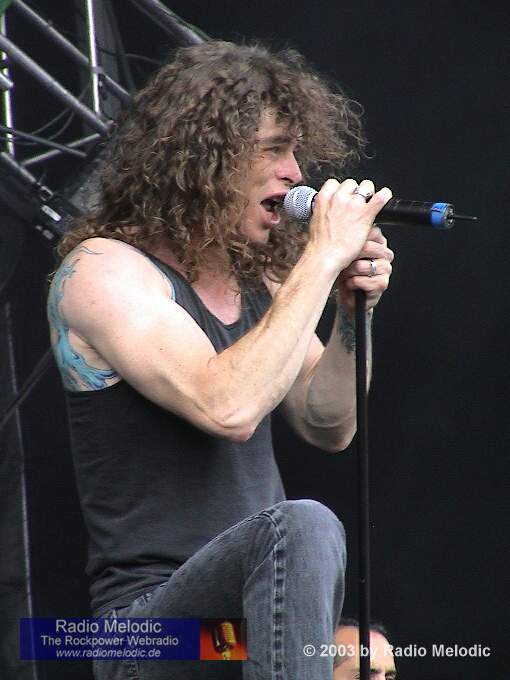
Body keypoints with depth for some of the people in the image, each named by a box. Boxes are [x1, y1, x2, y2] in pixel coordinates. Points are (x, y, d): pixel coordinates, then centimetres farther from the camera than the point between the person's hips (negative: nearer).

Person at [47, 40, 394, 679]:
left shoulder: (258, 278, 14)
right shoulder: (103, 270, -9)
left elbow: (328, 428, 15)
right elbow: (228, 408, -23)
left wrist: (351, 313, -1)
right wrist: (322, 257, -18)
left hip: (261, 598, 8)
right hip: (149, 616, -8)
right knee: (302, 525, -33)